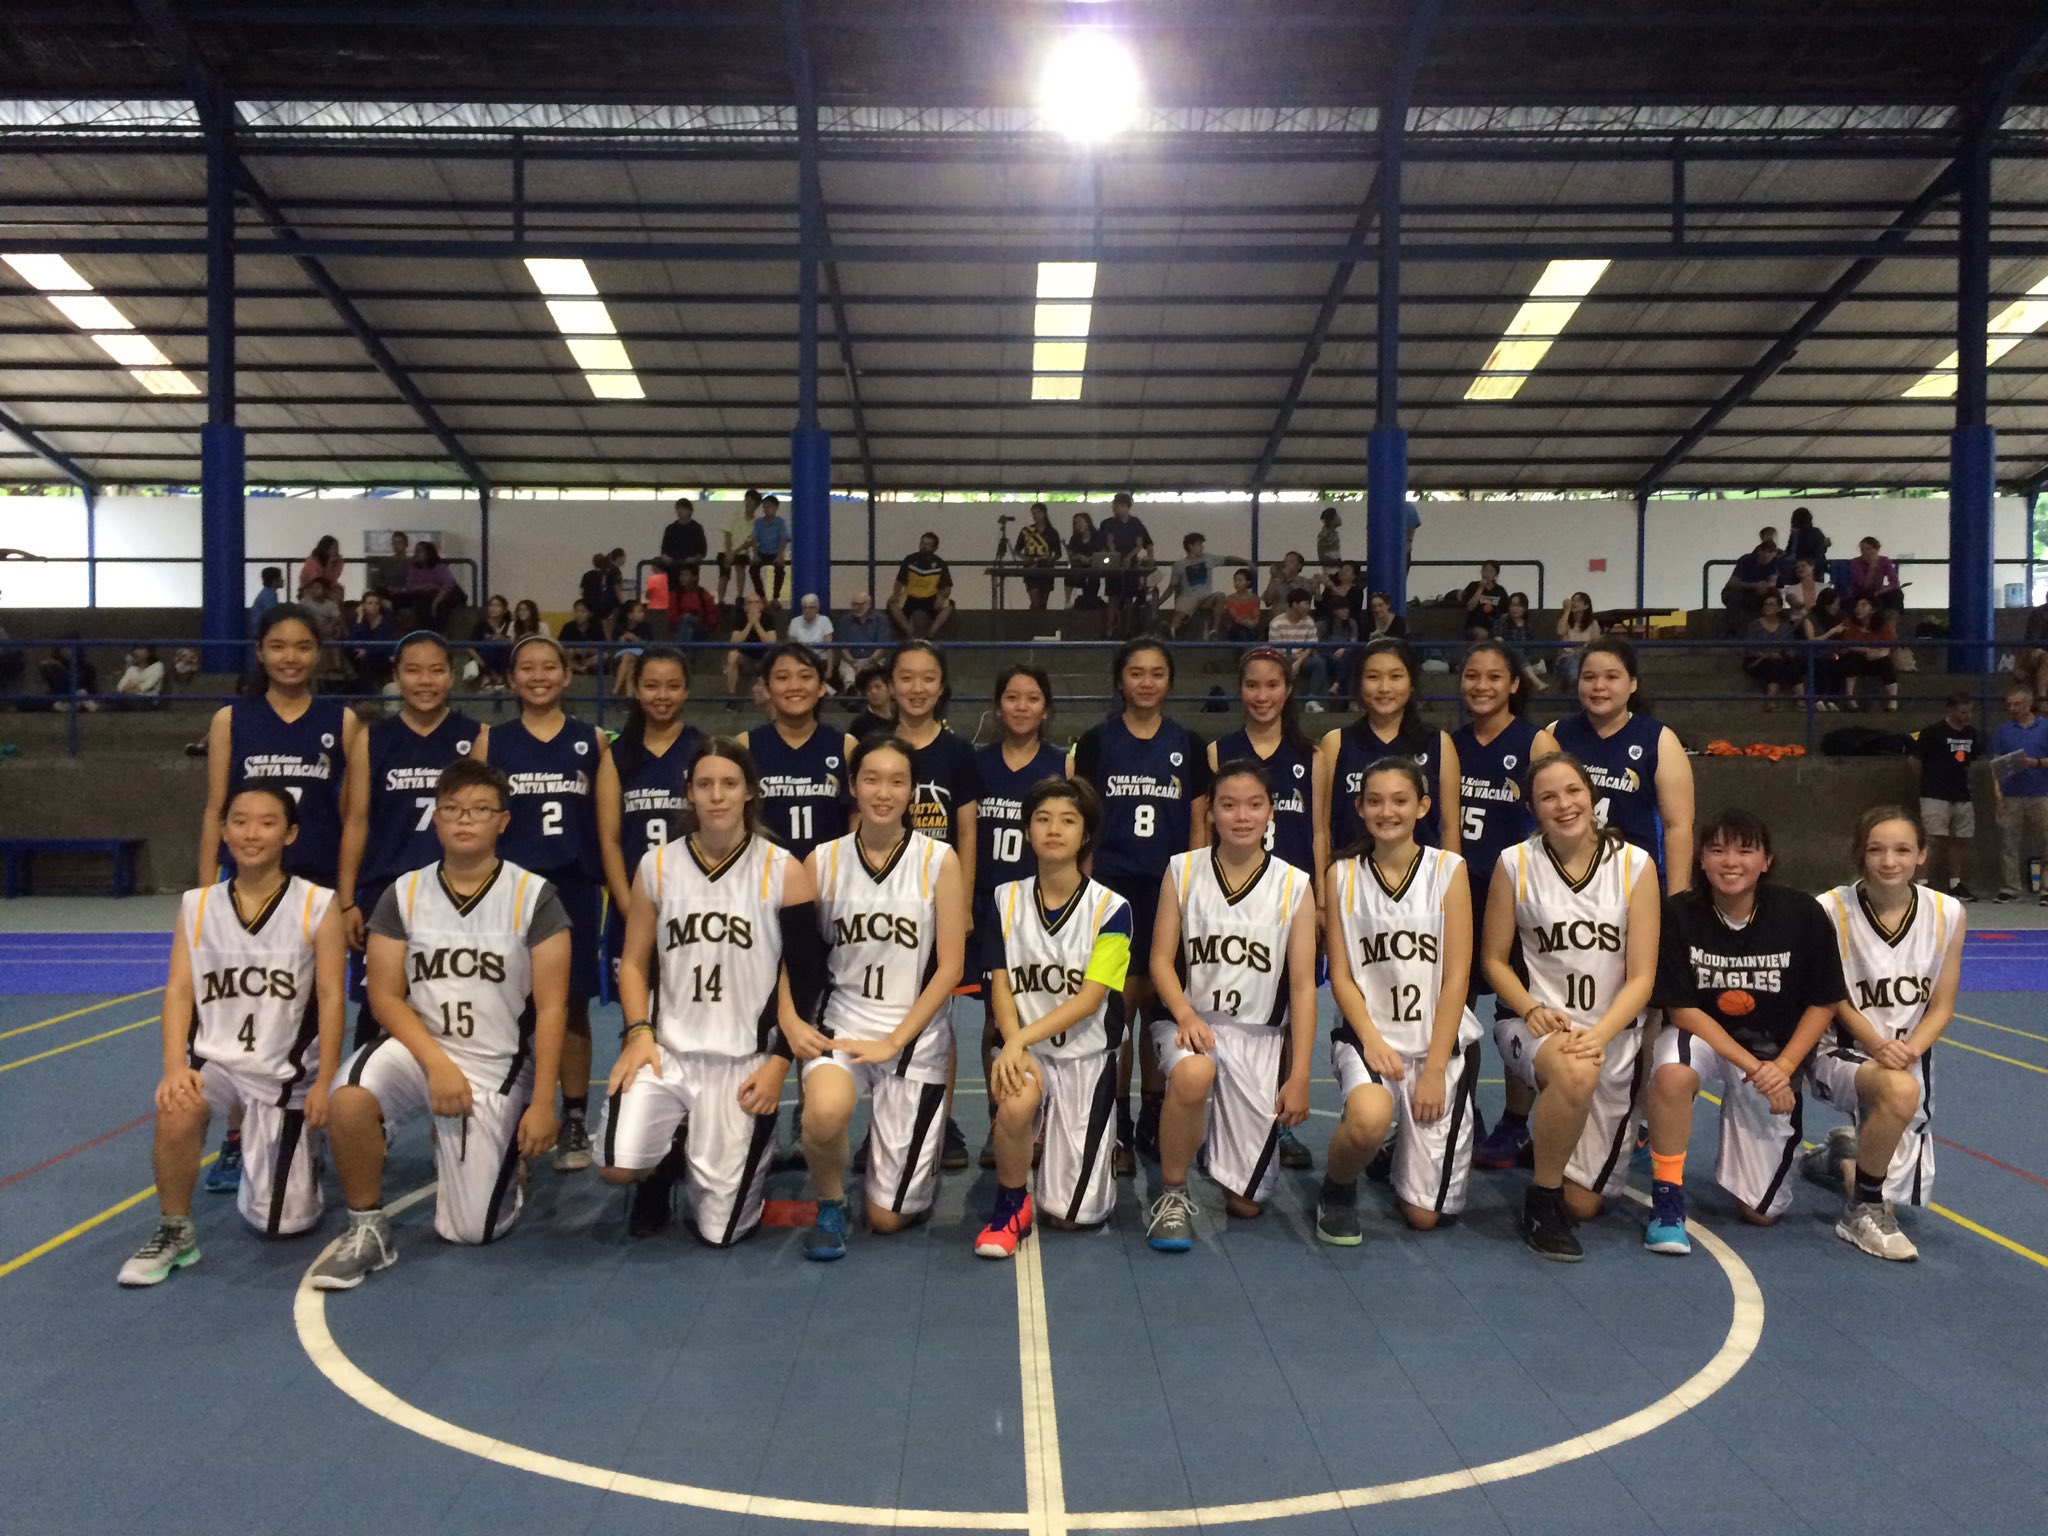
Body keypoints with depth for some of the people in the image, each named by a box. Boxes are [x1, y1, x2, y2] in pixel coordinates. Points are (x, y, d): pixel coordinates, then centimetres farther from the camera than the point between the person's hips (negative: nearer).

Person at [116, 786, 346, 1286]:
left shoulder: (318, 905, -6)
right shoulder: (196, 905, 3)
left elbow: (330, 999, -8)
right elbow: (179, 991, -3)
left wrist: (324, 1083, -13)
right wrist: (175, 1067, -18)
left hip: (287, 1074, -2)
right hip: (215, 1059, 2)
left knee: (283, 1222, -1)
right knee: (176, 1112, -34)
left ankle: (302, 1152, 35)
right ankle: (175, 1233, -9)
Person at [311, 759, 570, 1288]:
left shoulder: (533, 896, -7)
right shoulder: (404, 894, 0)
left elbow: (550, 1007, -8)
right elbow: (385, 996, -3)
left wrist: (542, 1104, -12)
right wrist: (437, 1063, -18)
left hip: (499, 1068, -2)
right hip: (420, 1048, 2)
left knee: (470, 1231, -2)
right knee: (349, 1099, -32)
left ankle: (507, 1156, 32)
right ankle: (367, 1229, -8)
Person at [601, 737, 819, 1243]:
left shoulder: (783, 871, -3)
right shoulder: (656, 865, 4)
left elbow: (804, 975, -1)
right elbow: (634, 961, 8)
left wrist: (780, 1060, -7)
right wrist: (639, 1033, -7)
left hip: (745, 1061, -2)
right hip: (667, 1050, 2)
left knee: (720, 1230, -1)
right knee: (616, 1165, -23)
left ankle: (711, 1158, 34)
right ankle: (667, 1160, 14)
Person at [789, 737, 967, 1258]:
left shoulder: (939, 861, -6)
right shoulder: (823, 860, 0)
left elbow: (949, 967, -7)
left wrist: (893, 1041, -12)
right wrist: (790, 1022, -15)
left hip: (915, 1038, -1)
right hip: (842, 1024, 1)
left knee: (888, 1217, 4)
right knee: (824, 1113, -36)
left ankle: (910, 1146, 40)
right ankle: (830, 1207, -2)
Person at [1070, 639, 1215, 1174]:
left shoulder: (1190, 745, 6)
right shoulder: (1095, 743, 2)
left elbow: (1198, 826, 7)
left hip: (1170, 889, 2)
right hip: (1113, 888, -1)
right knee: (1119, 1005, -2)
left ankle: (1154, 1120, 22)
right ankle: (1117, 1128, 8)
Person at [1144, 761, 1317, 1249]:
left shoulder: (1294, 885, -2)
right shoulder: (1182, 870, -2)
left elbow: (1302, 985, -2)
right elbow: (1161, 959, -2)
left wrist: (1299, 1077, -6)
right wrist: (1186, 1015, -21)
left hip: (1258, 1034, 1)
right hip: (1189, 1020, -1)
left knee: (1246, 1201, 3)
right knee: (1194, 1073, -40)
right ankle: (1173, 1193, -14)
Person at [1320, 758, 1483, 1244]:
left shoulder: (1449, 870, -2)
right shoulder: (1342, 875, 1)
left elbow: (1457, 977, -5)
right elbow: (1340, 975, 0)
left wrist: (1435, 1069, -10)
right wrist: (1371, 1039, -16)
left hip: (1441, 1040, 1)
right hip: (1367, 1033, 0)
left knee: (1423, 1214, 1)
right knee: (1369, 1119, -36)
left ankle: (1410, 1153, 37)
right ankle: (1337, 1191, -2)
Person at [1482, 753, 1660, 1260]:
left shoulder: (1635, 865, -3)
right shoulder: (1515, 864, -3)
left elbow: (1641, 976, -5)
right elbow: (1494, 959, 3)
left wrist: (1598, 1035, -20)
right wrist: (1533, 1011, -15)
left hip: (1613, 1036, 2)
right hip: (1536, 1028, -2)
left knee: (1584, 1203, 7)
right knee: (1576, 1074, -40)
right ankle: (1541, 1197, -15)